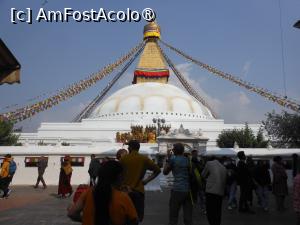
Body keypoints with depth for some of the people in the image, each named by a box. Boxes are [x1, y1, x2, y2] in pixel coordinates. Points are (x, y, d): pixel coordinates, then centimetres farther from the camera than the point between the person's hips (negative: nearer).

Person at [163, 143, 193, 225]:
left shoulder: (173, 159, -5)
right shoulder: (188, 159, 9)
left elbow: (165, 172, 4)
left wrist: (168, 159, 8)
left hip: (177, 190, -5)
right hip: (188, 190, 5)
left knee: (173, 216, 5)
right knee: (188, 216, 10)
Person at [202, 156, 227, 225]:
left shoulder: (209, 163, 0)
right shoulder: (224, 168, 16)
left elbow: (203, 175, 8)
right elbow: (225, 181, 19)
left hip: (211, 191, -6)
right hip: (220, 192, 6)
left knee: (210, 212, -2)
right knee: (218, 212, 15)